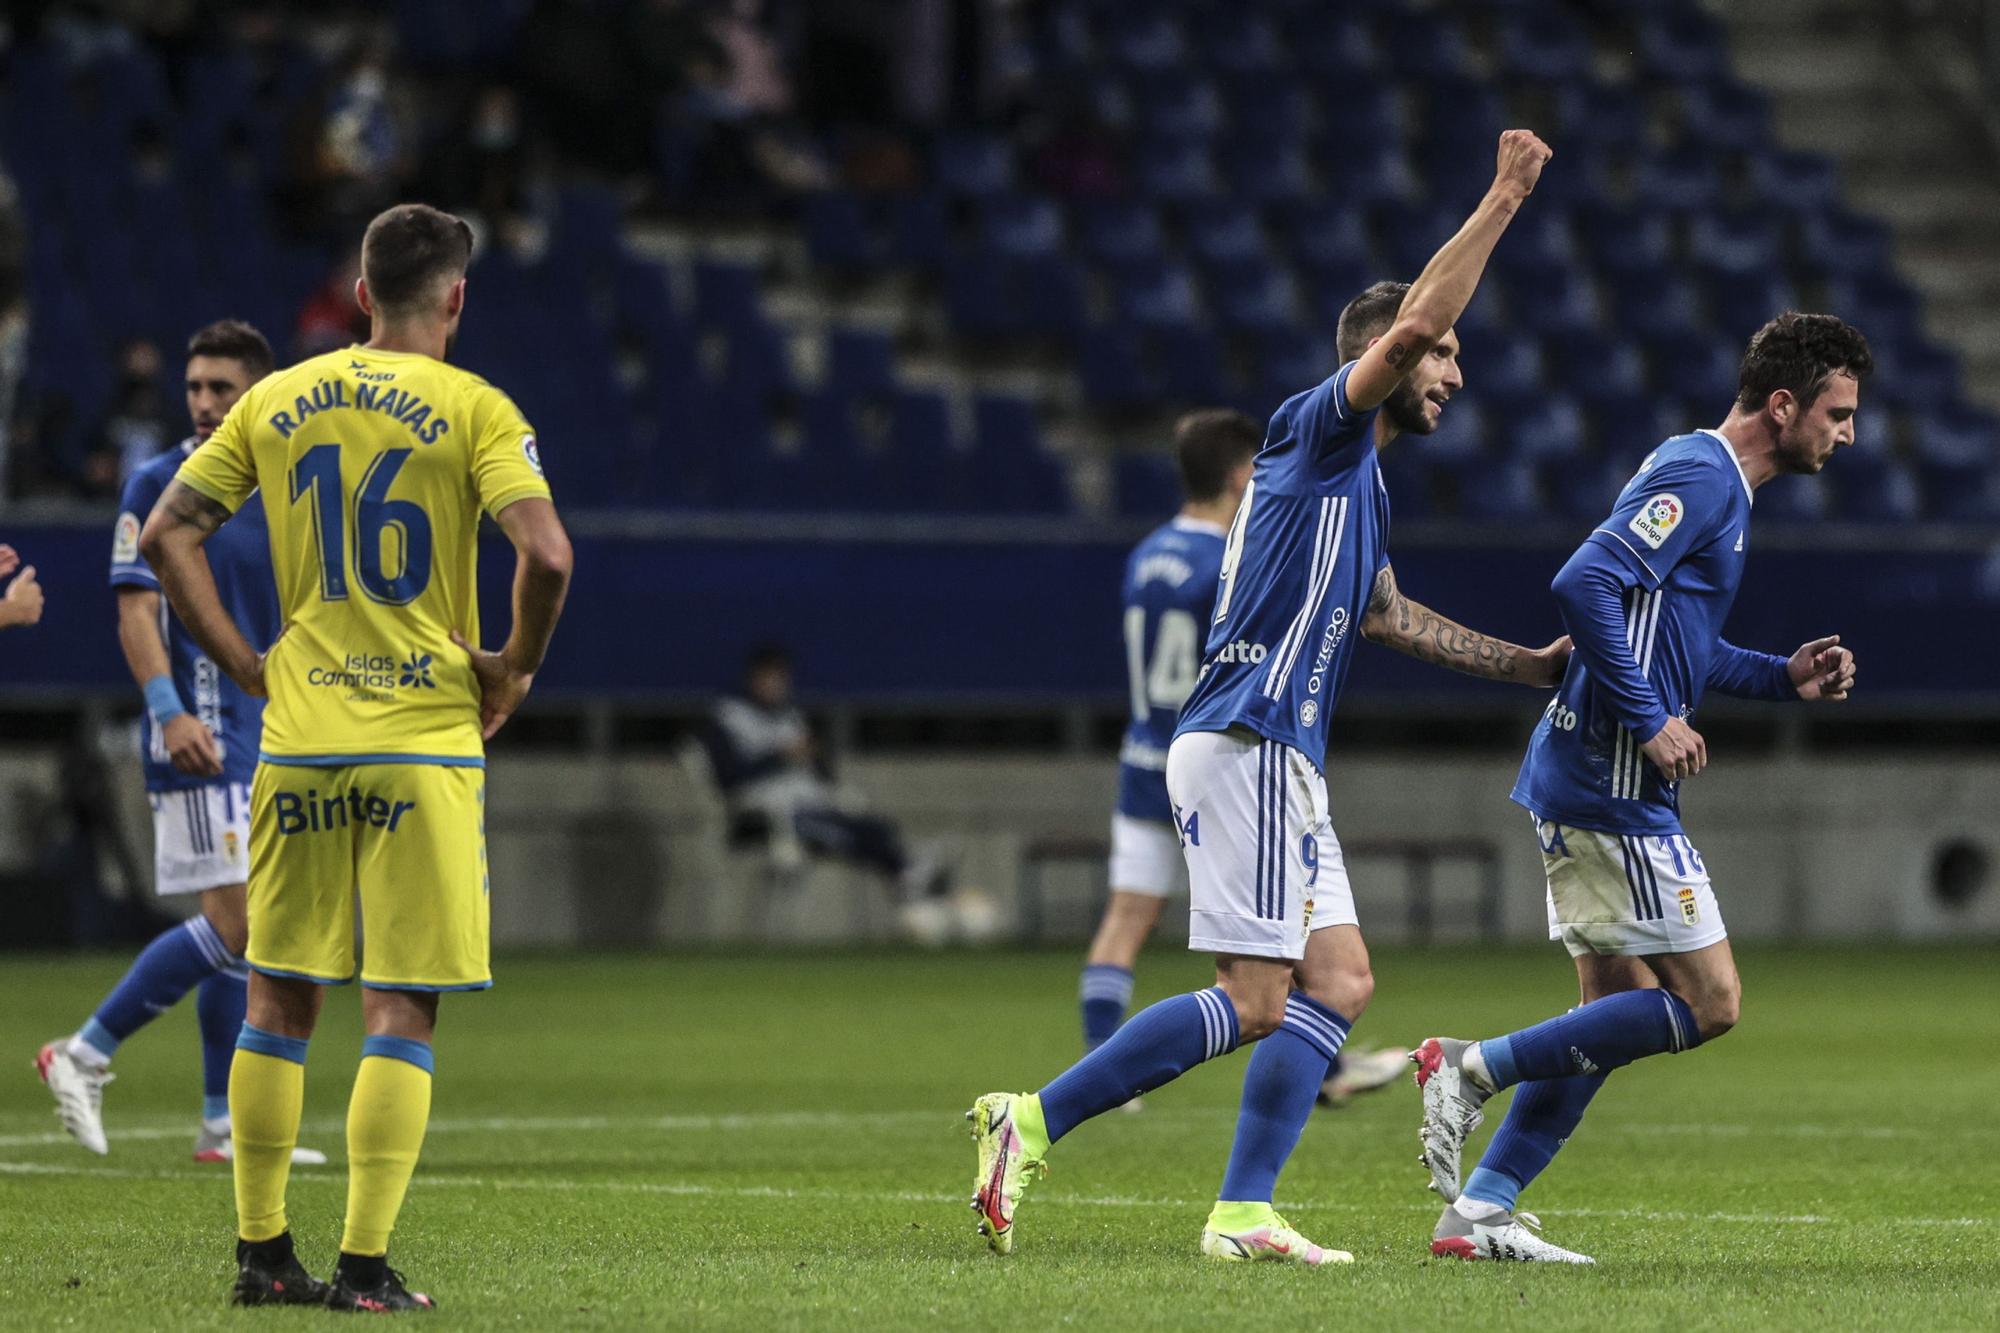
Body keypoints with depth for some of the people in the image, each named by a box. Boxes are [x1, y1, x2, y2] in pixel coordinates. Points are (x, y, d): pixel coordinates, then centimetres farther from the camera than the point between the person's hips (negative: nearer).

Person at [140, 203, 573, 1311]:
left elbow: (166, 535, 6)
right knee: (401, 1012, -1)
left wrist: (243, 664, 11)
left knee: (278, 998, 12)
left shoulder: (276, 402, 8)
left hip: (296, 740, 4)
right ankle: (364, 1267, -5)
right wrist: (515, 670, -3)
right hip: (425, 741, -4)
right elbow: (545, 553, -18)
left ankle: (261, 1252, 14)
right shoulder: (473, 410, -5)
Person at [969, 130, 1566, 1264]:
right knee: (1253, 1001, -13)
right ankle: (1032, 1121, -12)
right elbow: (1411, 324, -22)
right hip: (1244, 745, -10)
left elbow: (1387, 615, 36)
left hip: (1281, 764, 10)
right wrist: (1503, 200, -17)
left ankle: (1243, 1216, 2)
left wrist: (1523, 664, 37)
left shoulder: (1362, 481, 22)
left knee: (1339, 984, 5)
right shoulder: (1318, 431, -6)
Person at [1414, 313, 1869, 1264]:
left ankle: (1478, 1212, 10)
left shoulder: (1710, 478, 19)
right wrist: (1652, 722, -21)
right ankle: (1472, 1068, -7)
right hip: (1615, 787, -11)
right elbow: (1584, 586, -25)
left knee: (1617, 1014, 12)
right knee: (1708, 1002, -7)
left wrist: (1783, 678, 17)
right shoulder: (1698, 476, -14)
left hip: (1583, 782, 11)